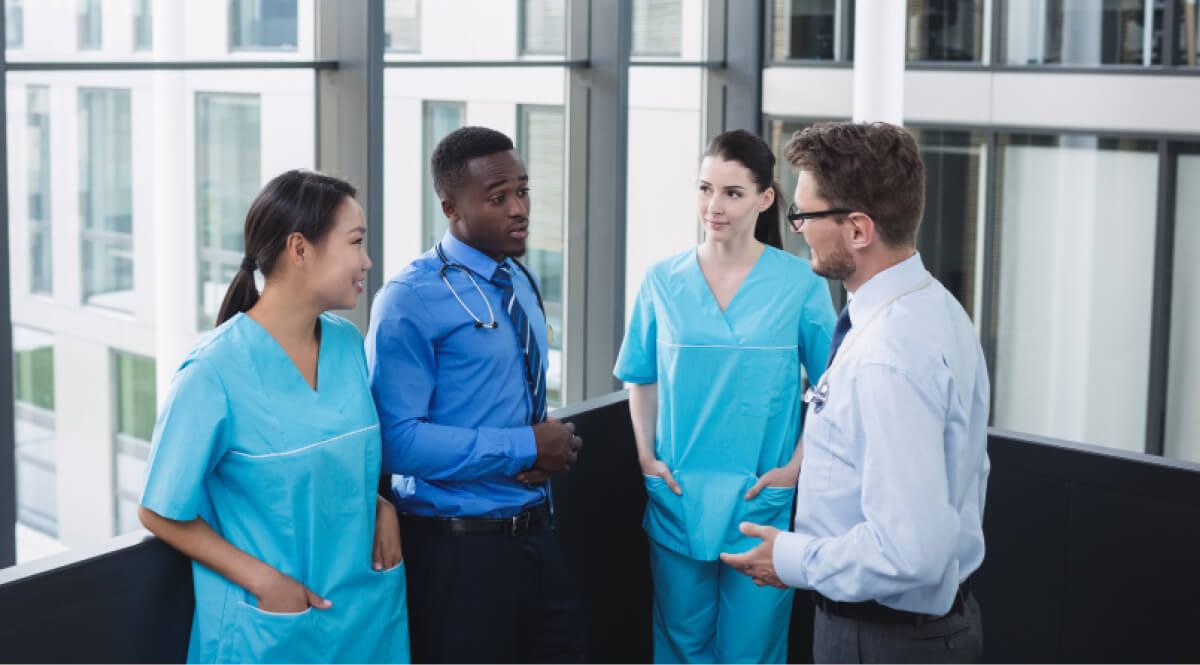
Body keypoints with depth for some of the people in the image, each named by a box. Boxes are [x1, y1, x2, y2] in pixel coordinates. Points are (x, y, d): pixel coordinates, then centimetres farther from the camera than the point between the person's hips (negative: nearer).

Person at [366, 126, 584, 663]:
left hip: (535, 531, 7)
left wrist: (553, 443, -3)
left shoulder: (521, 282, 9)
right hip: (458, 545, -7)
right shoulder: (412, 301, -16)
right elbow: (398, 440, -23)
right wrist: (526, 448, -19)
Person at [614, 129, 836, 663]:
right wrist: (646, 457, 0)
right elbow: (641, 380, 10)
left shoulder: (800, 283, -5)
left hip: (761, 500, -2)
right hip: (677, 499, 2)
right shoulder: (662, 280, 2)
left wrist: (796, 469, -7)